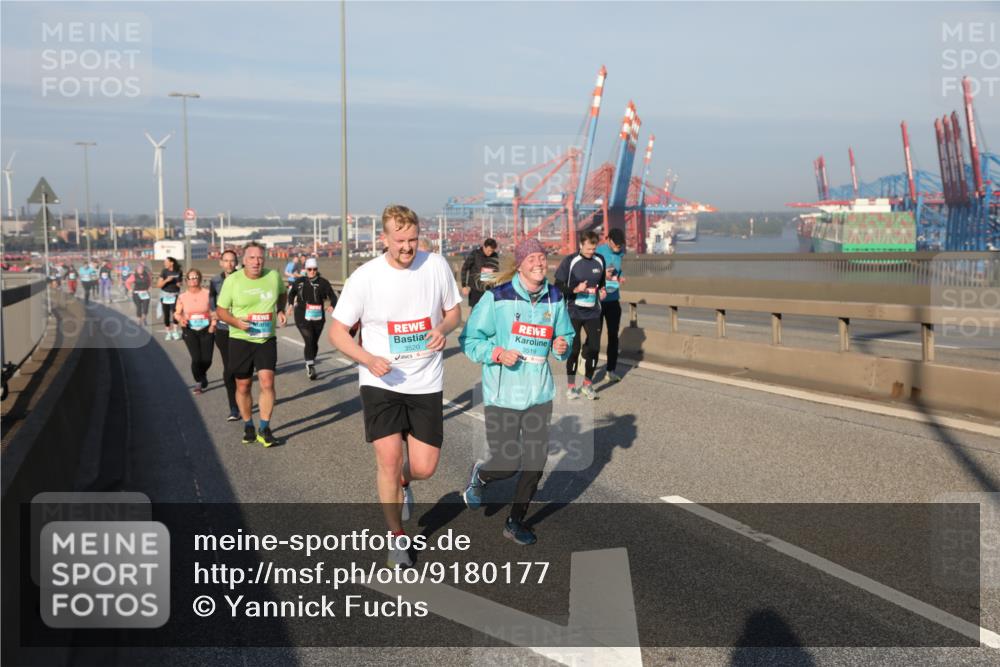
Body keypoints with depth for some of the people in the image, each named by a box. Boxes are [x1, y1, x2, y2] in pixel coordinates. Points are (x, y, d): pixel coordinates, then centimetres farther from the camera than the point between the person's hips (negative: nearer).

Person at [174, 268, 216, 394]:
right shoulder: (182, 297, 2)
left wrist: (213, 324, -13)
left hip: (206, 330, 0)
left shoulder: (207, 294, -1)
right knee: (196, 359, -11)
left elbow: (214, 311, 1)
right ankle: (198, 382, 16)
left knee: (207, 360, -4)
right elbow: (177, 313, 9)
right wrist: (180, 319, -12)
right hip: (190, 331, 0)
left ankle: (203, 374, 33)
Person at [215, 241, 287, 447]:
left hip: (267, 339, 1)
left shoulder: (274, 276, -3)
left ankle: (264, 429, 0)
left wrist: (281, 310, 1)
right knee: (243, 386, 7)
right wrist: (236, 322, -19)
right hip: (240, 340, 0)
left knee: (267, 382, -12)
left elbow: (282, 294, 20)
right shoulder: (233, 280, -8)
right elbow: (220, 309, -1)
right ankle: (248, 426, 27)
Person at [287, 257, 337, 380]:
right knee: (309, 341, -18)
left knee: (314, 343, 12)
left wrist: (332, 306, -25)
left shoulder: (323, 282, -2)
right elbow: (292, 293, 23)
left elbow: (332, 296, -5)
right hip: (302, 317, -1)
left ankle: (310, 366, 32)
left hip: (318, 318, 1)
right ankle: (310, 366, -17)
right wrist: (291, 303, 5)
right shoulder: (299, 282, 5)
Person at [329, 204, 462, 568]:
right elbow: (337, 330, -4)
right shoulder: (365, 276, -10)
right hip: (381, 383, -2)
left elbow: (454, 310, 10)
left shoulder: (436, 265, -4)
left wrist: (443, 328, -14)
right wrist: (369, 359, -21)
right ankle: (397, 538, 17)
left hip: (426, 383, 2)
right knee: (389, 461, -7)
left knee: (424, 468, 0)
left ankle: (402, 482, 39)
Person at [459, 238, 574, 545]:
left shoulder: (555, 298, 3)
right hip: (503, 395, -4)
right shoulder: (497, 297, -12)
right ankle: (480, 476, 35)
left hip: (540, 393, 5)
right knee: (508, 464, -3)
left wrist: (563, 347, -7)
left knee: (536, 462, 7)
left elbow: (565, 335, 16)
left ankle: (515, 521, 30)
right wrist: (497, 353, -22)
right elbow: (469, 339, -7)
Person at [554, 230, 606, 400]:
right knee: (574, 348, 0)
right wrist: (575, 289, -23)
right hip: (574, 312, -4)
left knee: (594, 347, 1)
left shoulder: (600, 260, 3)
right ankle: (571, 386, 16)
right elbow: (558, 285, -8)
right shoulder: (570, 261, -10)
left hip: (593, 313, 4)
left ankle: (587, 384, 20)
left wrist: (602, 290, -1)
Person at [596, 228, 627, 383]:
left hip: (613, 299, 5)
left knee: (613, 334, 6)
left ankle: (611, 370, 14)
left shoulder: (620, 253, 4)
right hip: (597, 299, -5)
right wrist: (602, 275, -25)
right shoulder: (598, 252, -13)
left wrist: (620, 279, -3)